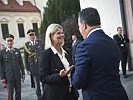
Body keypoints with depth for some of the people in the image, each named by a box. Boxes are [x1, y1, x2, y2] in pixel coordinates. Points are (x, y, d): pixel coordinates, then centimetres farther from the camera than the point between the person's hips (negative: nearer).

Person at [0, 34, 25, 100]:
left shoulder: (17, 51, 7)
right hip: (9, 77, -3)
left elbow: (21, 63, 11)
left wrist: (23, 73, 9)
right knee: (10, 93, 0)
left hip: (18, 76, 3)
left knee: (18, 92, 8)